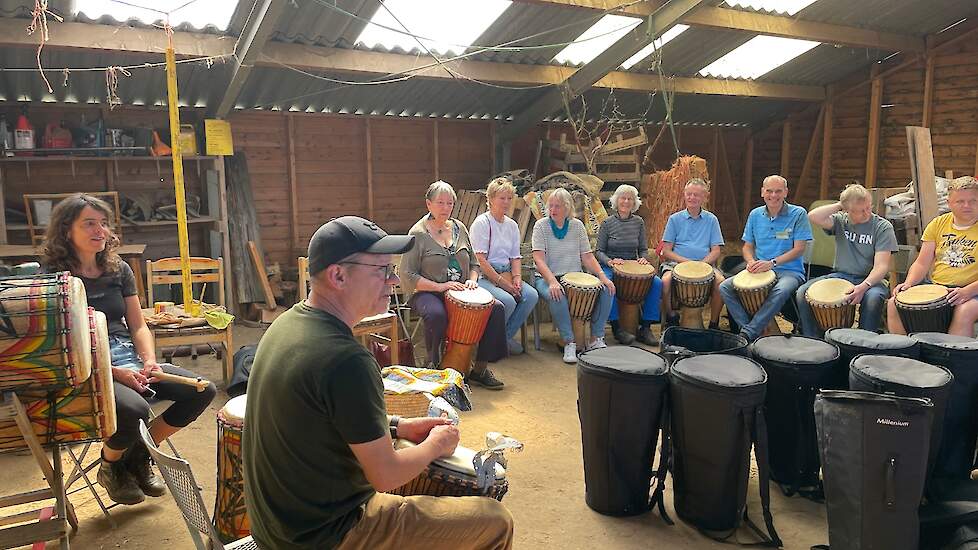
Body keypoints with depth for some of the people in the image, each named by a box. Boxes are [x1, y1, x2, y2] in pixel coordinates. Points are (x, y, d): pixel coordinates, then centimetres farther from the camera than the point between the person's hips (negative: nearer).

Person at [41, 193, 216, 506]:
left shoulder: (118, 270, 12)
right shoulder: (52, 277, -4)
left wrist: (149, 362, -7)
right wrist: (113, 372, -19)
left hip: (128, 359, 6)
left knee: (203, 391, -12)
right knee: (134, 409, -35)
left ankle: (139, 456, 9)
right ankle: (111, 467, 2)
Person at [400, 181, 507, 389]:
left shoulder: (459, 228, 12)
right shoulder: (418, 234, -6)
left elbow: (473, 262, 20)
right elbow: (407, 276, -11)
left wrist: (472, 280, -2)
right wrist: (439, 286, -21)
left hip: (460, 291, 6)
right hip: (426, 292, -5)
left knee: (496, 307, -15)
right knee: (437, 314, -39)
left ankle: (480, 369, -6)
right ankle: (433, 368, -15)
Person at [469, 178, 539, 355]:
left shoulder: (512, 225, 13)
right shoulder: (482, 223, -9)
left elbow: (515, 257, 14)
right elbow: (480, 260, -16)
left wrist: (516, 278, -6)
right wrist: (501, 282, -19)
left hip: (505, 274, 7)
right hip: (483, 276, -7)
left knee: (531, 295, -16)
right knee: (508, 301, -30)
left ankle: (506, 336, 1)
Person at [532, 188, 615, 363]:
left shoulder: (577, 225, 7)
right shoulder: (541, 225, -4)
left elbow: (587, 256, 5)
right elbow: (538, 258, -15)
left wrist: (602, 275, -12)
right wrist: (552, 281, -31)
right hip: (547, 277, -4)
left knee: (607, 290, -16)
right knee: (556, 295, -38)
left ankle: (596, 339, -7)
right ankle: (569, 342, -24)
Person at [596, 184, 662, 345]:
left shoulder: (638, 222, 9)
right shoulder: (607, 223, 1)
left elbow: (643, 249, 13)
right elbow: (599, 251, 0)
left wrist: (643, 258, -9)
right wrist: (610, 261, -19)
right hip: (610, 267, -3)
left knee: (657, 283, -21)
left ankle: (645, 328, -14)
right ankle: (616, 327, -22)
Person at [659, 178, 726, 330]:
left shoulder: (711, 220, 12)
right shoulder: (675, 219, 10)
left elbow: (716, 251, 7)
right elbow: (666, 251, 4)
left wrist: (701, 263, -12)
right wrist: (686, 261, -12)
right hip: (676, 263, -1)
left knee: (720, 282, -29)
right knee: (666, 281, -33)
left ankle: (714, 323, -8)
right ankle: (671, 319, -9)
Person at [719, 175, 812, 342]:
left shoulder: (798, 214, -3)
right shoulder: (755, 215, 9)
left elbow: (799, 249, -8)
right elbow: (748, 246, 15)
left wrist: (772, 263, -20)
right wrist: (751, 262, -8)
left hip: (789, 271, -4)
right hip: (759, 270, 5)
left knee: (781, 291, -39)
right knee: (725, 287, -16)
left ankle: (747, 333, -31)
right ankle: (751, 329, -17)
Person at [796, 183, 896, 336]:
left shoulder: (883, 227, -4)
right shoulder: (840, 221, 4)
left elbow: (881, 266, -13)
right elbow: (813, 217, -16)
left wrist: (864, 286, -30)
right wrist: (839, 206, -9)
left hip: (870, 278, -3)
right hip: (840, 275, 3)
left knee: (873, 298, -37)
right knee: (802, 293, -18)